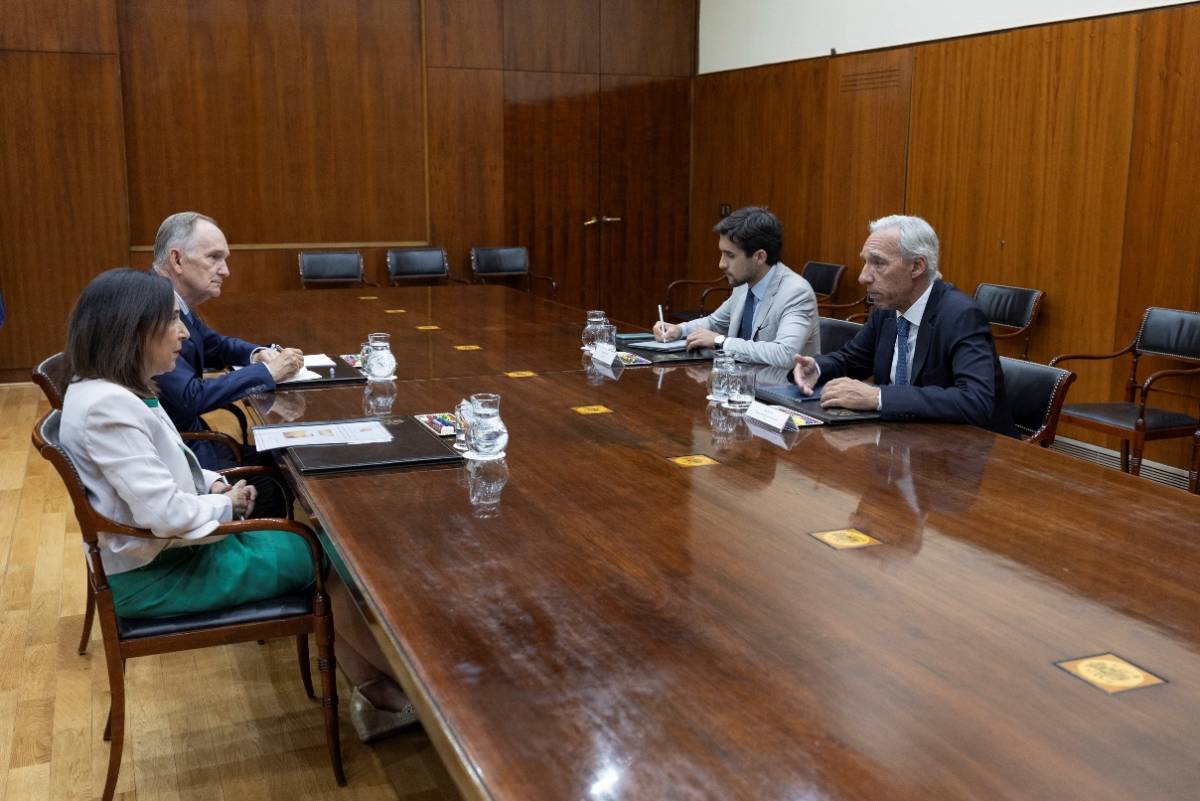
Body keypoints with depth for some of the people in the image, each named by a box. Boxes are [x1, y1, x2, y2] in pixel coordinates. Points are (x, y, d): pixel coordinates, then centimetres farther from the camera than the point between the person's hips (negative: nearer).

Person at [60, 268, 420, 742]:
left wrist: (214, 484, 2)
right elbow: (167, 514, -30)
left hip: (169, 548, 10)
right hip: (155, 576, -10)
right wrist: (226, 503, -11)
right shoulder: (107, 406, -27)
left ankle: (374, 694, 7)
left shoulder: (111, 390, 5)